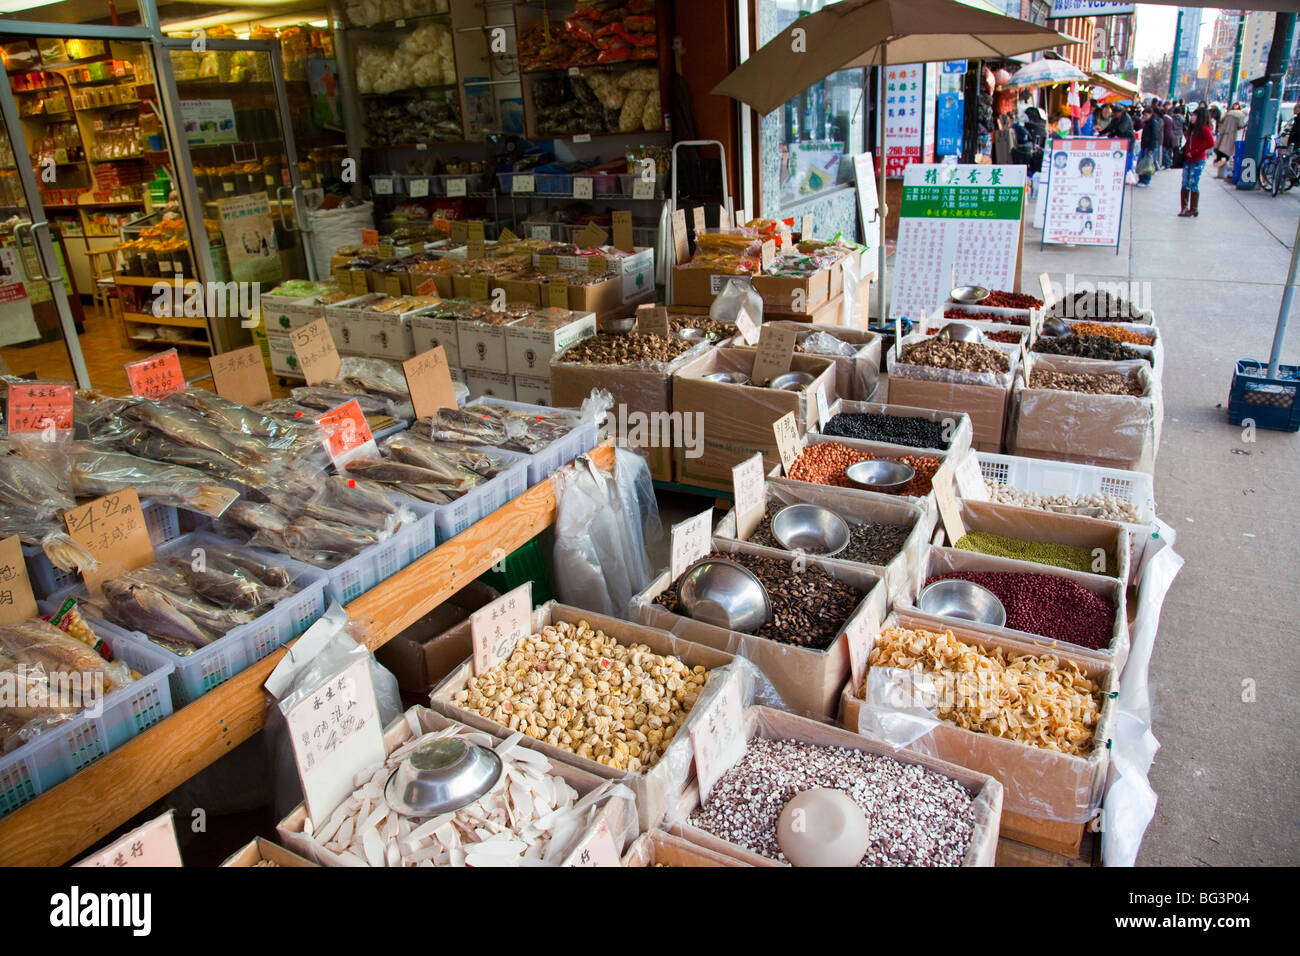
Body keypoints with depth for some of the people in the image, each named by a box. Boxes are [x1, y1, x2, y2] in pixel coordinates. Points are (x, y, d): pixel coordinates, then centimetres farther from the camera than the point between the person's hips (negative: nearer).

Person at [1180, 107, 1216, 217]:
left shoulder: (1204, 129, -11)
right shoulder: (1192, 128, 14)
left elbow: (1211, 143, -22)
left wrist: (1194, 152, -19)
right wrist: (1184, 150, 7)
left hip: (1197, 162, -8)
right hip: (1187, 160, 8)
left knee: (1193, 185, -3)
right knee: (1185, 185, 6)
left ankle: (1193, 209, 4)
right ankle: (1184, 208, 11)